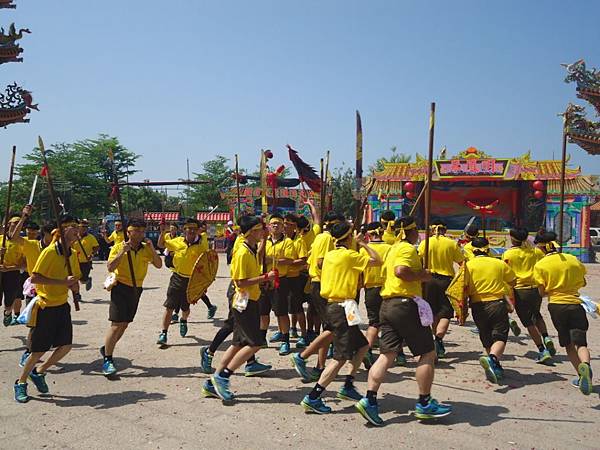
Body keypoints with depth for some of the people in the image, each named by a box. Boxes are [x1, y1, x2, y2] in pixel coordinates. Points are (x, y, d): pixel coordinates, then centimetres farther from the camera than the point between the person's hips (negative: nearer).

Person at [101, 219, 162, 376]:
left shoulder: (146, 249, 4)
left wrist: (151, 248, -12)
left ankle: (107, 348, 34)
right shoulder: (119, 247, -8)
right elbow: (110, 267, -17)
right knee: (116, 324, -11)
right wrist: (123, 252, -25)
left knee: (125, 323, 14)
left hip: (136, 289, 5)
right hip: (121, 287, -5)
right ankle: (107, 360, -5)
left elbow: (158, 265, -3)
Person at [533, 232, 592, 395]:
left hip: (556, 306, 0)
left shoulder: (540, 265, -4)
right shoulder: (573, 260, 4)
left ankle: (581, 376, 16)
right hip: (575, 304, 1)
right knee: (580, 342, -4)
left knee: (568, 344, 16)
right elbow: (583, 282, 16)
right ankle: (585, 364, -33)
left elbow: (542, 292, -5)